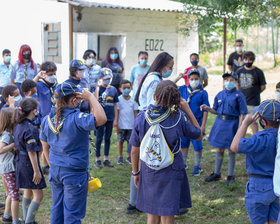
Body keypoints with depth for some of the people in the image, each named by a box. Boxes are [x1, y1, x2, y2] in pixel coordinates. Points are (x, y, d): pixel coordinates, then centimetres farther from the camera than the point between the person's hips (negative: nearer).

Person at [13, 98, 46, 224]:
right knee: (38, 195, 0)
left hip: (20, 161, 9)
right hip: (29, 163, -9)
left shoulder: (18, 125, 4)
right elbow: (31, 152, -22)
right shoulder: (30, 129, -23)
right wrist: (36, 171, -17)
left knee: (27, 193, 20)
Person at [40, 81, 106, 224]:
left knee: (57, 209, 20)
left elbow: (45, 147, 9)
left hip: (55, 170, 7)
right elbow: (101, 119, -35)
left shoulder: (48, 119, 1)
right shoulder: (77, 118, -22)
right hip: (74, 173, -6)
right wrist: (90, 97, -23)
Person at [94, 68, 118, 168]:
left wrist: (115, 119, 8)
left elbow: (115, 105, 9)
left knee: (108, 138, 11)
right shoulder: (98, 88, -5)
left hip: (110, 118, 4)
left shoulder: (113, 89, 6)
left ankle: (106, 159, 21)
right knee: (99, 138, 3)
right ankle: (97, 160, 12)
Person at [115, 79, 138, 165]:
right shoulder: (119, 99, -5)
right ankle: (120, 157, 17)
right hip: (121, 125, -2)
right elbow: (117, 112, -3)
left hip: (131, 125, 2)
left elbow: (135, 113, 5)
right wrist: (116, 124, -6)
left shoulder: (133, 100, 1)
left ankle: (129, 157, 20)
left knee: (130, 141, 7)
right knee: (120, 141, 7)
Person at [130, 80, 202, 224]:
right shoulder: (178, 118, -14)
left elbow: (135, 151, -2)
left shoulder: (141, 119, -11)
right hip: (171, 174, -1)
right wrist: (188, 111, 0)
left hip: (149, 173, 2)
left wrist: (135, 172, 13)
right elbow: (199, 135, 2)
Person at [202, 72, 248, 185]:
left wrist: (239, 128, -14)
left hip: (232, 124, -4)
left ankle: (231, 176, 16)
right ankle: (216, 173, 24)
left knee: (231, 150, 4)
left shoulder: (239, 95, -6)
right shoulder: (220, 95, 9)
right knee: (219, 149, 12)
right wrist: (207, 108, -6)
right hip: (220, 122, 5)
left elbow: (242, 113, -7)